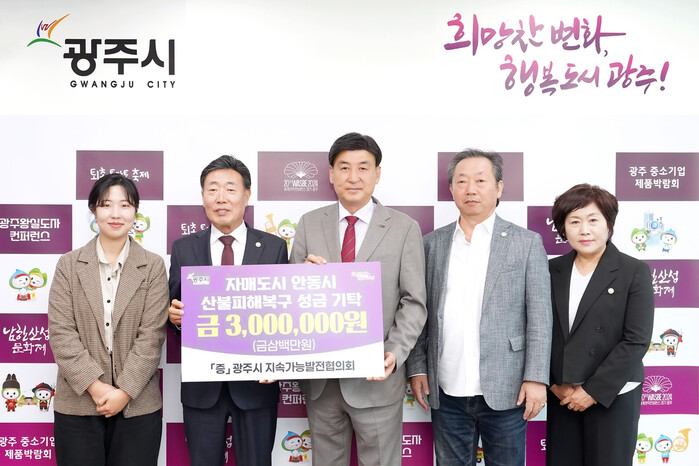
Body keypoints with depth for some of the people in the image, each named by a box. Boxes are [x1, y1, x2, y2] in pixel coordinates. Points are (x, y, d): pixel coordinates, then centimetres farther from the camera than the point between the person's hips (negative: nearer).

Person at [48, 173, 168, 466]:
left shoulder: (154, 267, 2)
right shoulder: (69, 264, 5)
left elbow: (152, 335, -5)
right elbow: (61, 332, -3)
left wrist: (125, 391, -12)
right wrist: (95, 386, -12)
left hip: (138, 405, 0)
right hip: (77, 403, 1)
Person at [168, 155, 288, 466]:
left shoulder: (274, 247, -1)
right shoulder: (183, 248, 3)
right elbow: (175, 309, 7)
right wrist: (175, 316, -15)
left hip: (256, 382, -1)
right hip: (201, 385, 1)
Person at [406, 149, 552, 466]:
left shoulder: (527, 243, 0)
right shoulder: (433, 243, 6)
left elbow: (539, 318, -4)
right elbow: (420, 312, 7)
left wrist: (536, 379, -10)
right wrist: (417, 368, 2)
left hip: (504, 391, -2)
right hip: (446, 392, 2)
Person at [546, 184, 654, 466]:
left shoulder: (634, 272, -5)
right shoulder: (553, 270, 3)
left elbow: (636, 340, -10)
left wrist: (594, 391, -12)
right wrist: (554, 383, -3)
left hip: (613, 396, -3)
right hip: (561, 395, 3)